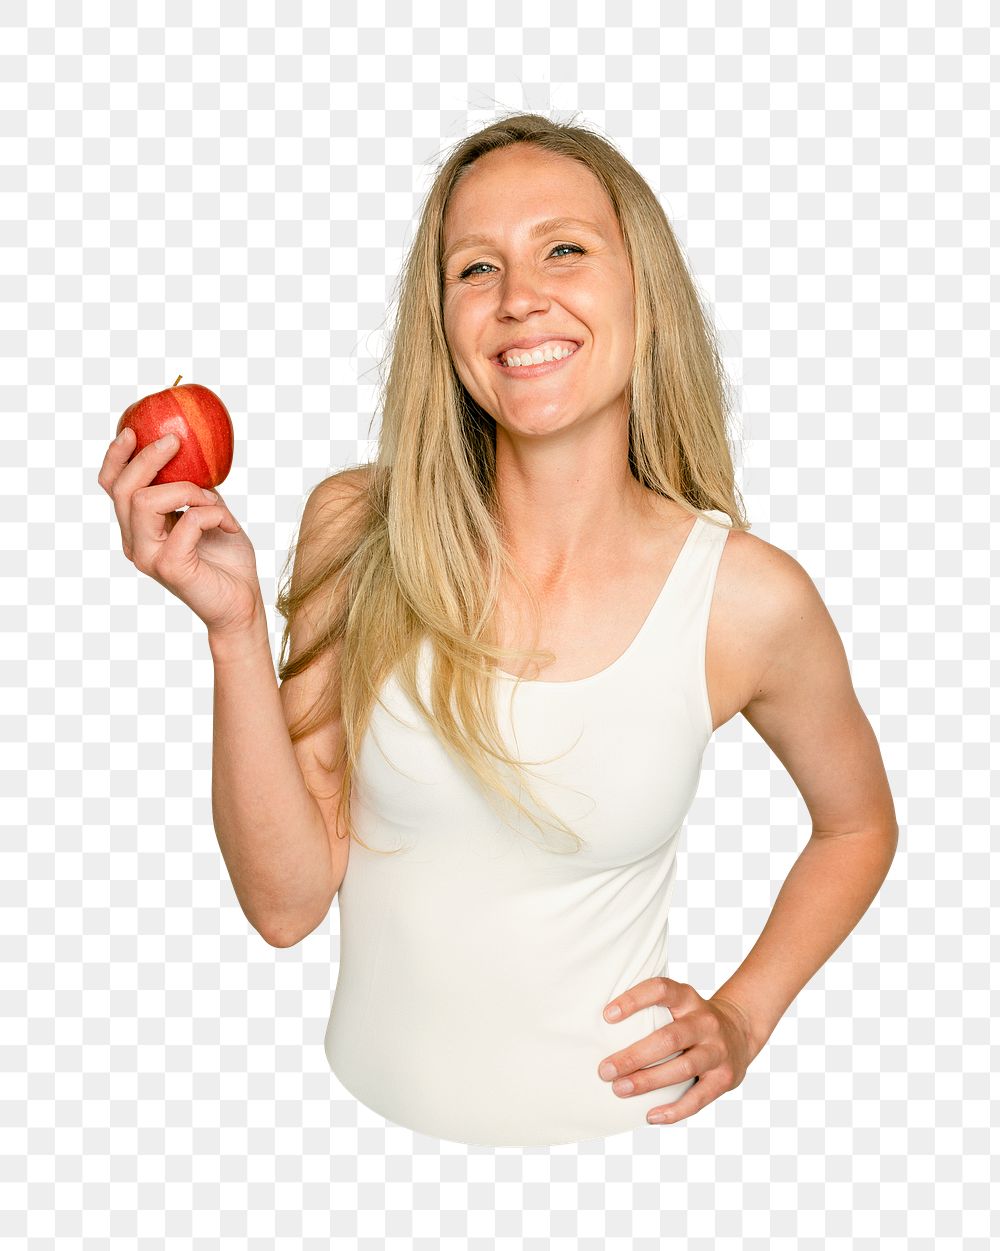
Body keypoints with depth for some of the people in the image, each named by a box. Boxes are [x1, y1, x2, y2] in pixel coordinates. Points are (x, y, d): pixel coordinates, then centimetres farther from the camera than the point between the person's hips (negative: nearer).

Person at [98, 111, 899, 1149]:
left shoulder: (746, 596, -16)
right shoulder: (357, 532, -13)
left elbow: (858, 823, 4)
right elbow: (288, 903, -14)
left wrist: (742, 1020, -6)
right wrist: (235, 628, -25)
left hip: (604, 1129, -1)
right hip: (366, 1105, 2)